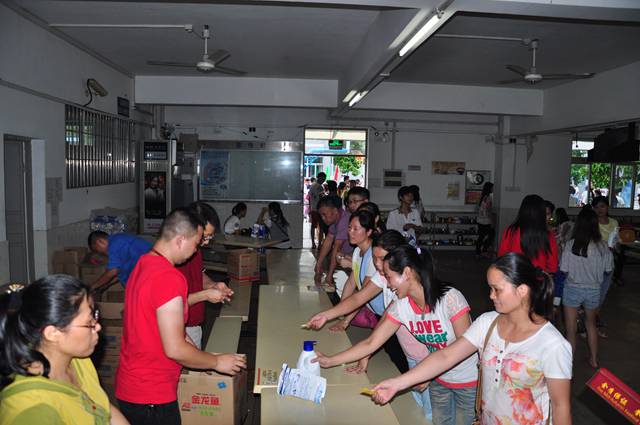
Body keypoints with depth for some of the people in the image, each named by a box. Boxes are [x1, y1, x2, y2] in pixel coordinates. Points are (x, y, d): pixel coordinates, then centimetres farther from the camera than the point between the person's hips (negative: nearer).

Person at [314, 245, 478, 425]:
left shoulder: (450, 298, -28)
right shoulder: (400, 307, -12)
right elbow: (371, 343, -10)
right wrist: (330, 361, -13)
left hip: (468, 381, -4)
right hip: (438, 379, 5)